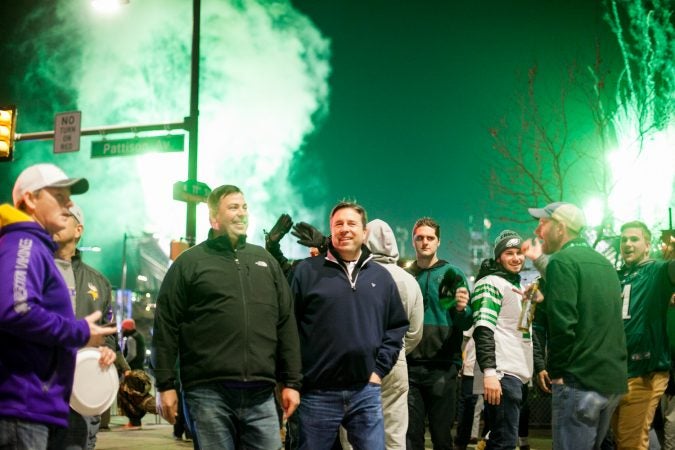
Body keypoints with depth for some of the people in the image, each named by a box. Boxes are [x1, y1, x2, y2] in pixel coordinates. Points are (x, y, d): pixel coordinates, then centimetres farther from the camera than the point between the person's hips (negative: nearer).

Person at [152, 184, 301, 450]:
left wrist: (291, 382, 10)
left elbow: (286, 324, 16)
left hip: (260, 394, 3)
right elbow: (166, 327, 2)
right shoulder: (190, 262, 6)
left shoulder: (265, 261, 18)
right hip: (209, 392, -3)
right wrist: (165, 385, -4)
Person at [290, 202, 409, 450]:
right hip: (317, 393, -2)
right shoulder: (307, 271, 1)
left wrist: (379, 369, 3)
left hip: (366, 392, 3)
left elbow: (397, 327, 14)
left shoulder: (381, 276, 12)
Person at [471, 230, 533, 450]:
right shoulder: (491, 283, -6)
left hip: (518, 375, 10)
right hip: (502, 375, -10)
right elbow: (483, 331, -18)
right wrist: (489, 372, -27)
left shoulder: (519, 288, 23)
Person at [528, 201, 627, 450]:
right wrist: (541, 306, 15)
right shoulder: (603, 262, 17)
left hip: (580, 381, -9)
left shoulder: (562, 261, -10)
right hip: (613, 380, 9)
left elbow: (562, 325, -20)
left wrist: (556, 371, -8)